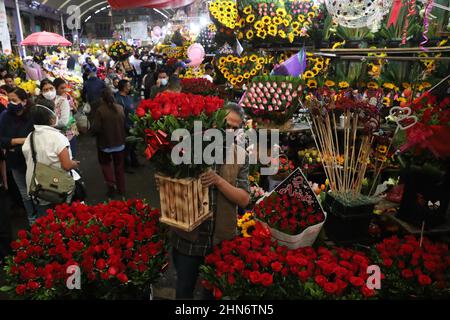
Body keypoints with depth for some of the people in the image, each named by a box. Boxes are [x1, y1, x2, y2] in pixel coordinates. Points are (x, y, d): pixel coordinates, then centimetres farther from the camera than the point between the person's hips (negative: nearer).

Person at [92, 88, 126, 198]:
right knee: (119, 165, 18)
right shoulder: (120, 108, -6)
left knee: (106, 163, 19)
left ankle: (111, 185, 4)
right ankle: (121, 189, 25)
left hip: (105, 143, -3)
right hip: (119, 142, 4)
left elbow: (95, 128, -18)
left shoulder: (100, 110, -20)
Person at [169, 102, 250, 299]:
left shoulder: (241, 157, -4)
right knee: (184, 290, 18)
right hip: (188, 238, -1)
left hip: (222, 239, 1)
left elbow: (244, 199, -11)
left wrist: (218, 180, -26)